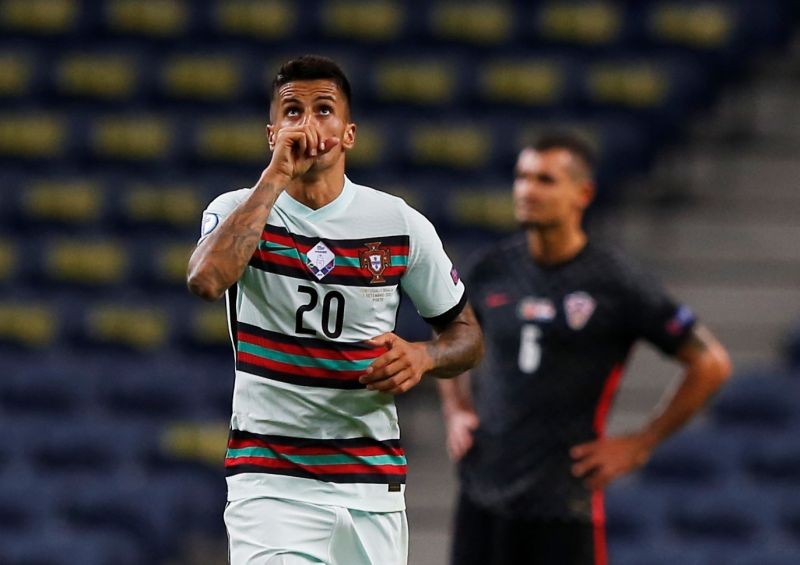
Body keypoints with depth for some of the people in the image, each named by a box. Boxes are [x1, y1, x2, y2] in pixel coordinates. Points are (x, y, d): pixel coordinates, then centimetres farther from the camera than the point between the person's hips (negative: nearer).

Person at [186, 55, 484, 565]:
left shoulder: (401, 225, 3)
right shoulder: (241, 210, -3)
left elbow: (467, 333, 13)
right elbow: (206, 280, -26)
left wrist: (422, 357, -11)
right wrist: (278, 174, -21)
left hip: (374, 483, 3)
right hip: (271, 479, -3)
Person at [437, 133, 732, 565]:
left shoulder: (616, 284, -7)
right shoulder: (491, 270, 6)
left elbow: (710, 364, -3)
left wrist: (639, 445, -4)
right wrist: (456, 412, 12)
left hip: (563, 501, -5)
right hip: (481, 493, 5)